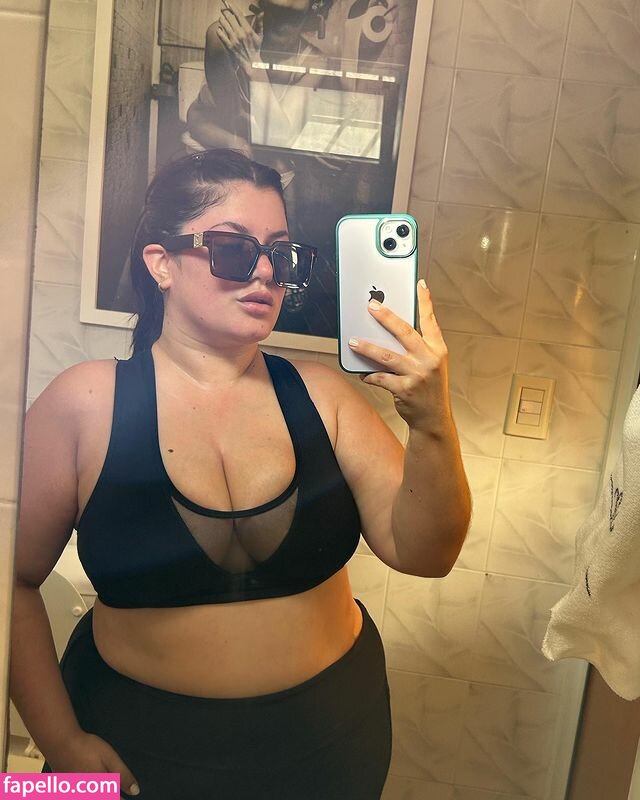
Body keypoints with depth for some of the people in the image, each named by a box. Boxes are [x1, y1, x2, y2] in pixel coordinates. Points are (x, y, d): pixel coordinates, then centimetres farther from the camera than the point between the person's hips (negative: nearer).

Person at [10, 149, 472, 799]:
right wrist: (61, 741, -8)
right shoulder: (85, 404, -14)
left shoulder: (320, 395, -9)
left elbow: (421, 551, -14)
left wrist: (432, 424, -30)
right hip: (142, 744, -2)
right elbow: (18, 579, -6)